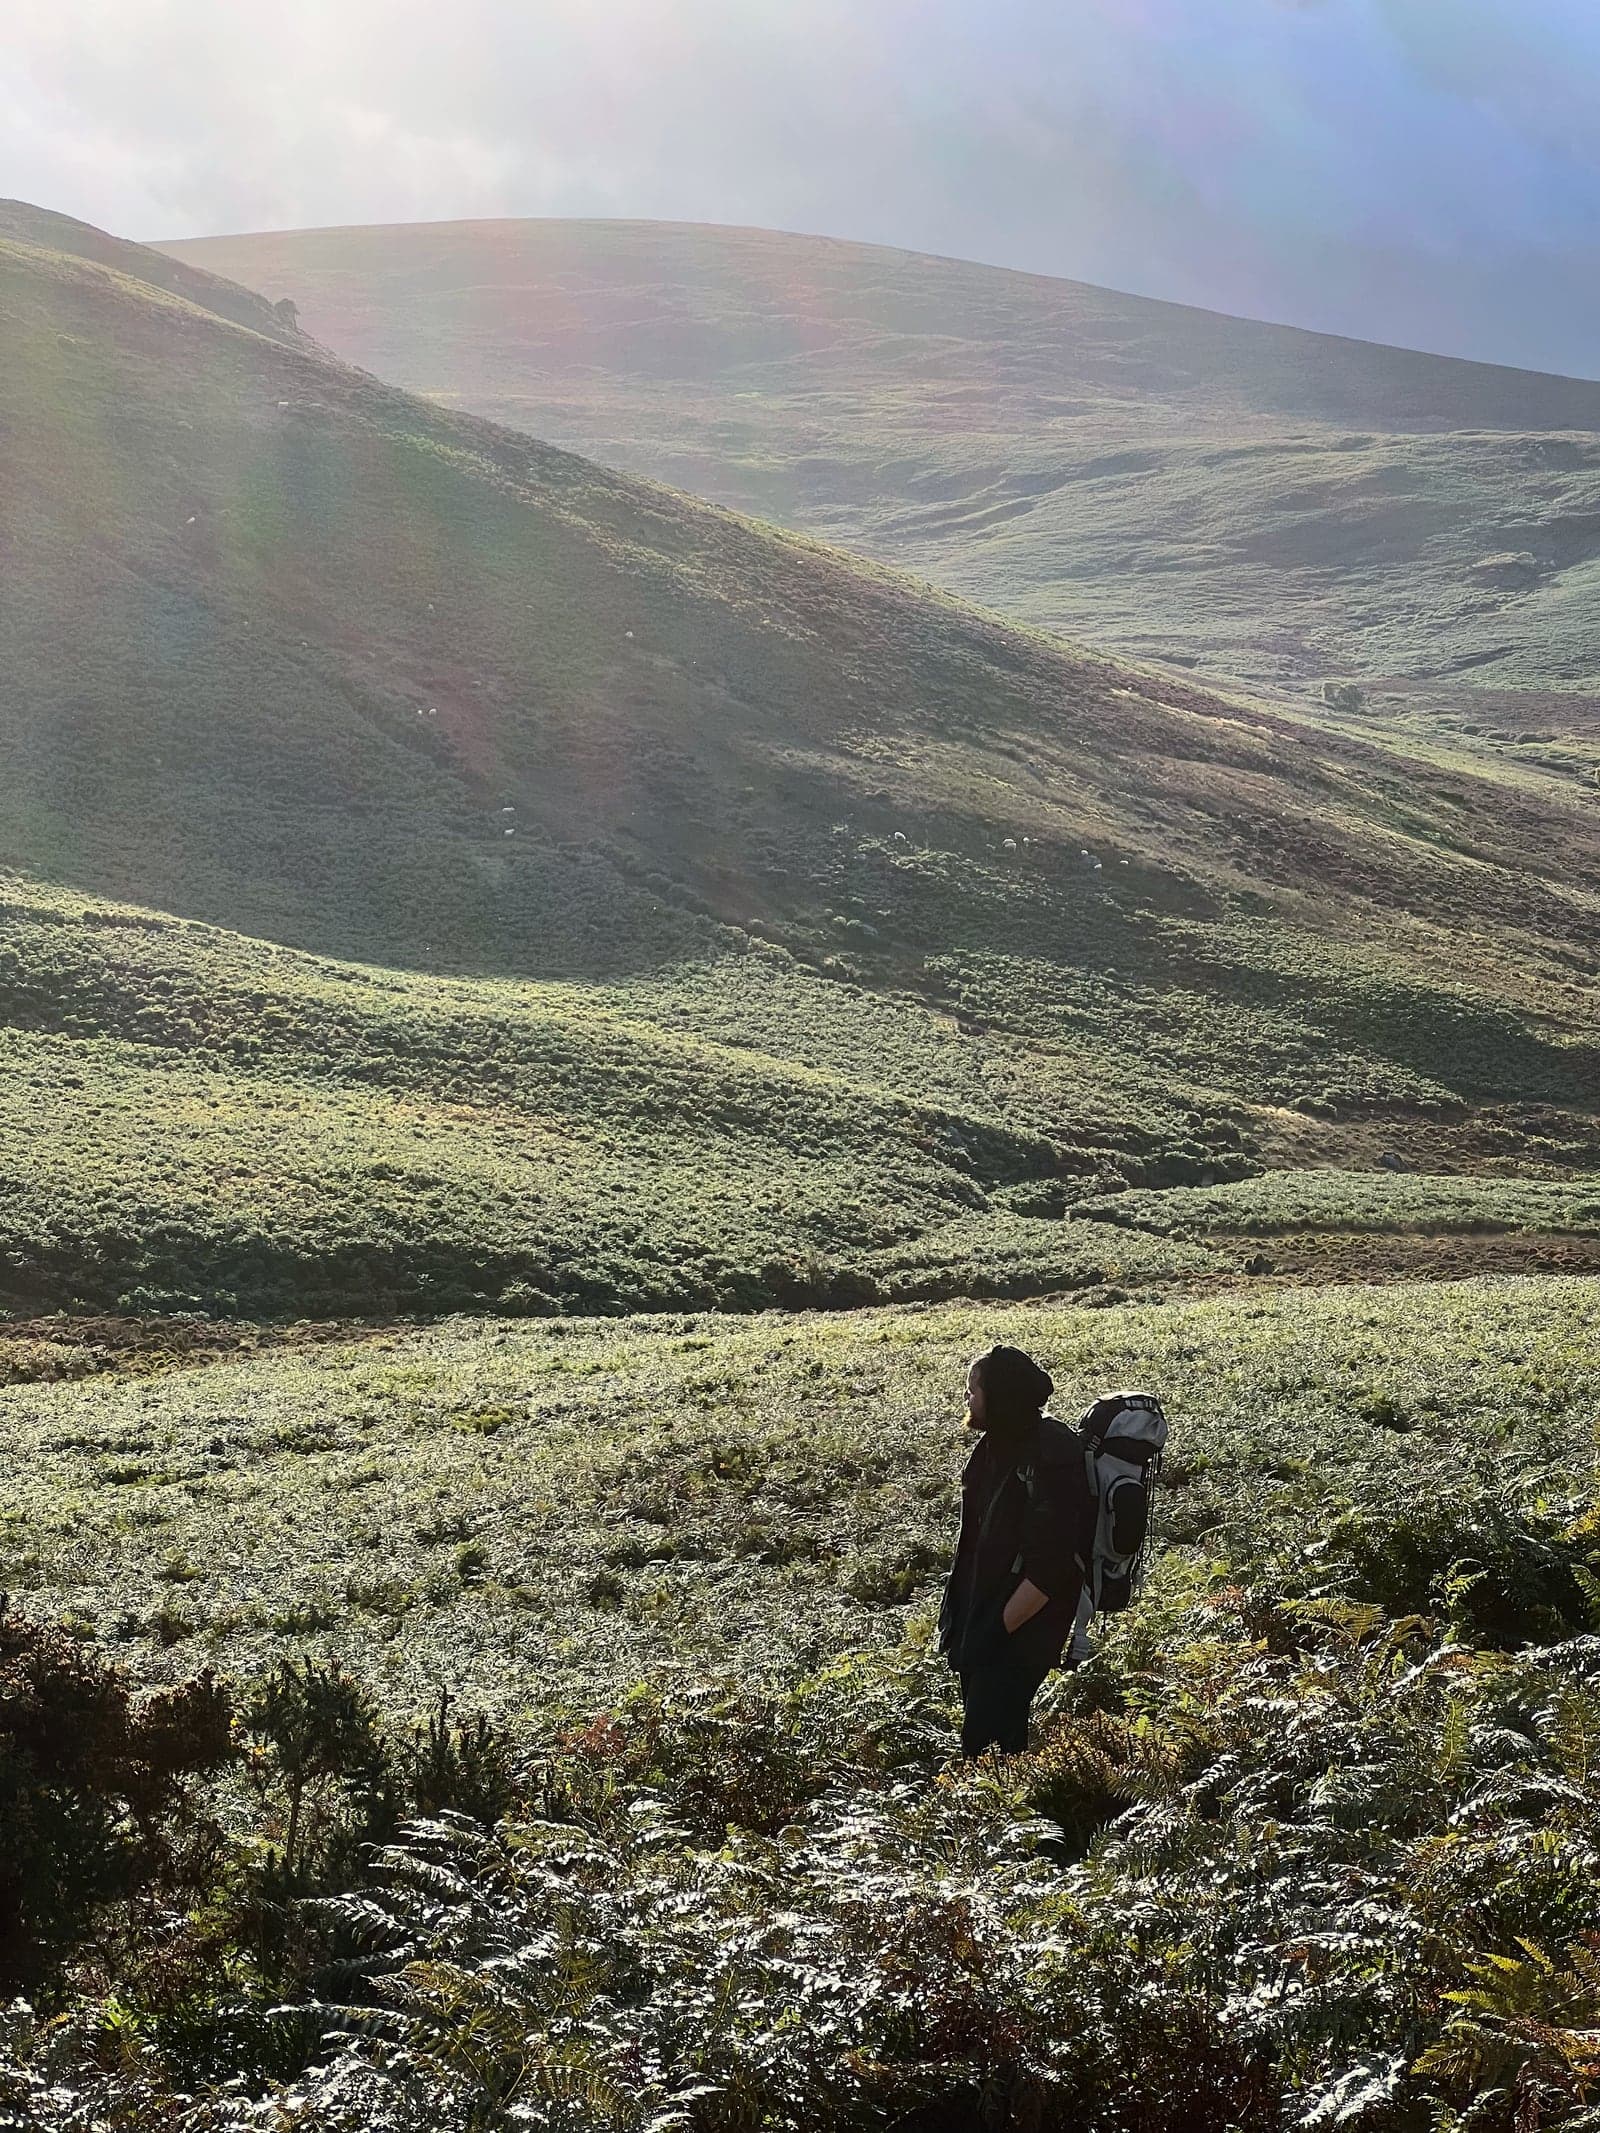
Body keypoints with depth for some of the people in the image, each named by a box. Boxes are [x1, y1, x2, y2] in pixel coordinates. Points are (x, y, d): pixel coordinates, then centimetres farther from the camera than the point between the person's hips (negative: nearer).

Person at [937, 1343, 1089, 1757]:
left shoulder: (1050, 1459, -22)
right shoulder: (998, 1445, 5)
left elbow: (1047, 1569, -24)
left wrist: (998, 1631, -21)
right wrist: (957, 1616, 14)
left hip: (1017, 1636, -9)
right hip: (978, 1618, 9)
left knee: (985, 1746, -8)